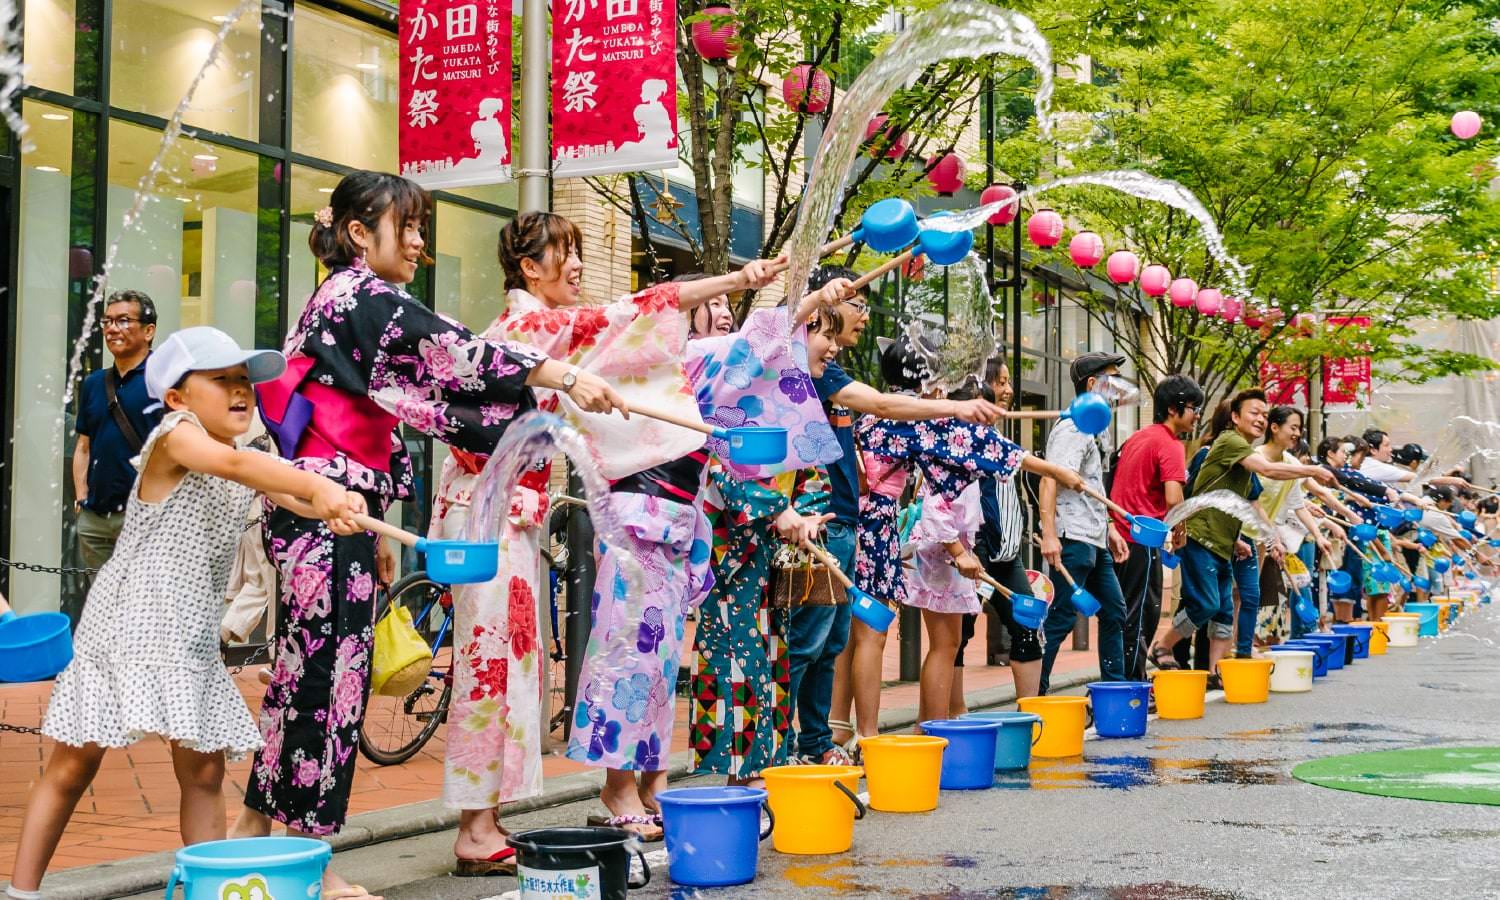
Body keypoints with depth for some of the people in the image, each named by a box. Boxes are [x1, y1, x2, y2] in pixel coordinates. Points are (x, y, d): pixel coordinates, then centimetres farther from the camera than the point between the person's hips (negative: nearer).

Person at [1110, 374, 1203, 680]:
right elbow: (1173, 499, -23)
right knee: (1141, 618, -2)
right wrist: (1180, 531, -6)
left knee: (1125, 614, 15)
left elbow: (1113, 482, 23)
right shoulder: (1170, 445, -12)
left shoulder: (1136, 438, 15)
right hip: (1142, 540, -9)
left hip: (1118, 536, 9)